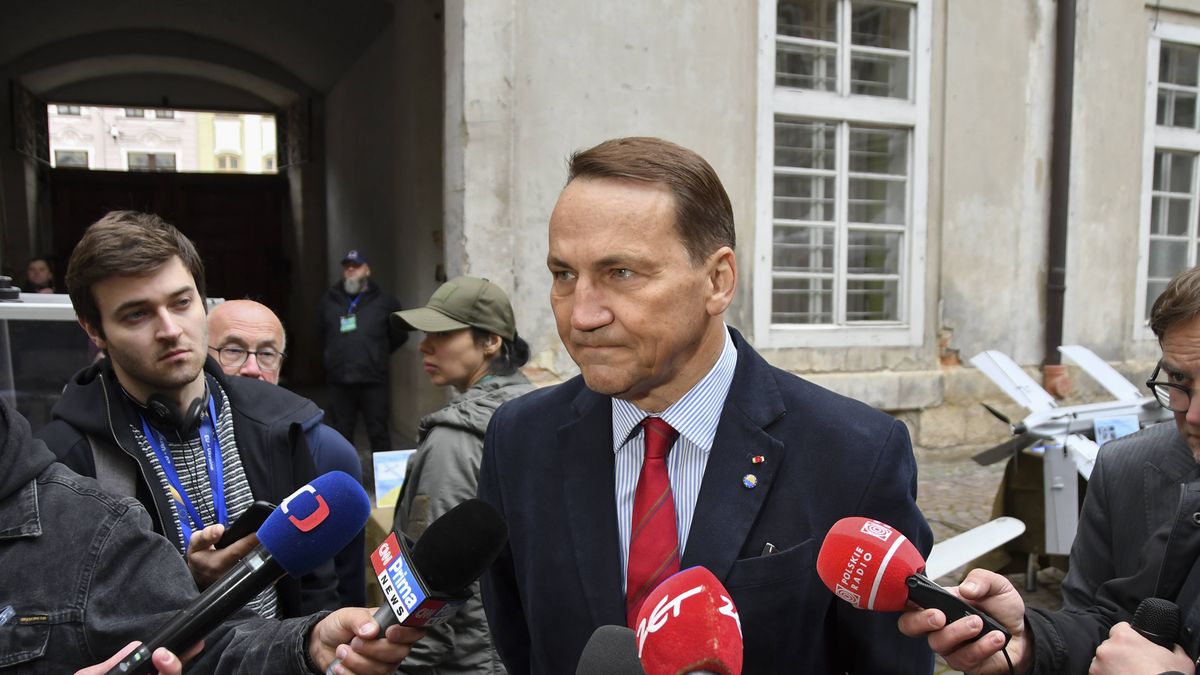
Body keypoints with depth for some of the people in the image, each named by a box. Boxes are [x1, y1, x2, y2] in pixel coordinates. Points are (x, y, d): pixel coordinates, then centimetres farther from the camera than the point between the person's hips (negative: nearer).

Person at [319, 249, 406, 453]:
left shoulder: (383, 302, 2)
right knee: (341, 436, 9)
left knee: (379, 434, 4)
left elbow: (399, 335, 12)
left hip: (373, 381, -2)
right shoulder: (329, 300, 10)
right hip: (339, 382, 3)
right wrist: (336, 354, 16)